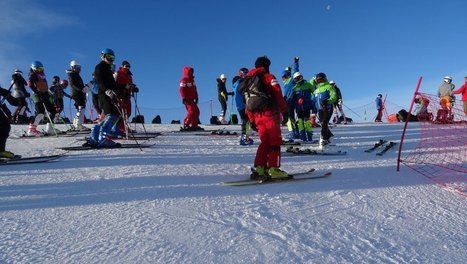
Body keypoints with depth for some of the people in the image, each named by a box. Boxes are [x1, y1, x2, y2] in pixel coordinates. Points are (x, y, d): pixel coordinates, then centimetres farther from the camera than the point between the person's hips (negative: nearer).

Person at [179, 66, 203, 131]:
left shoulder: (192, 80, 20)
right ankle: (186, 125, -17)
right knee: (192, 111, -19)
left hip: (191, 99, 10)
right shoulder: (184, 80, -7)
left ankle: (194, 125, 16)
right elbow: (181, 89, -15)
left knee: (196, 111, 9)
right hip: (187, 99, -9)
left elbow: (194, 89, 25)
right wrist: (183, 98, -20)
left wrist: (196, 97, 20)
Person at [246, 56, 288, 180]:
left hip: (257, 116, 6)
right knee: (275, 141, -2)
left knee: (265, 142, 13)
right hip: (270, 114, -6)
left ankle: (259, 168, 7)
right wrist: (284, 109, -6)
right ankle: (273, 169, -9)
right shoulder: (269, 77, 4)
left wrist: (251, 120, 18)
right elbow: (278, 94, -10)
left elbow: (248, 103, 17)